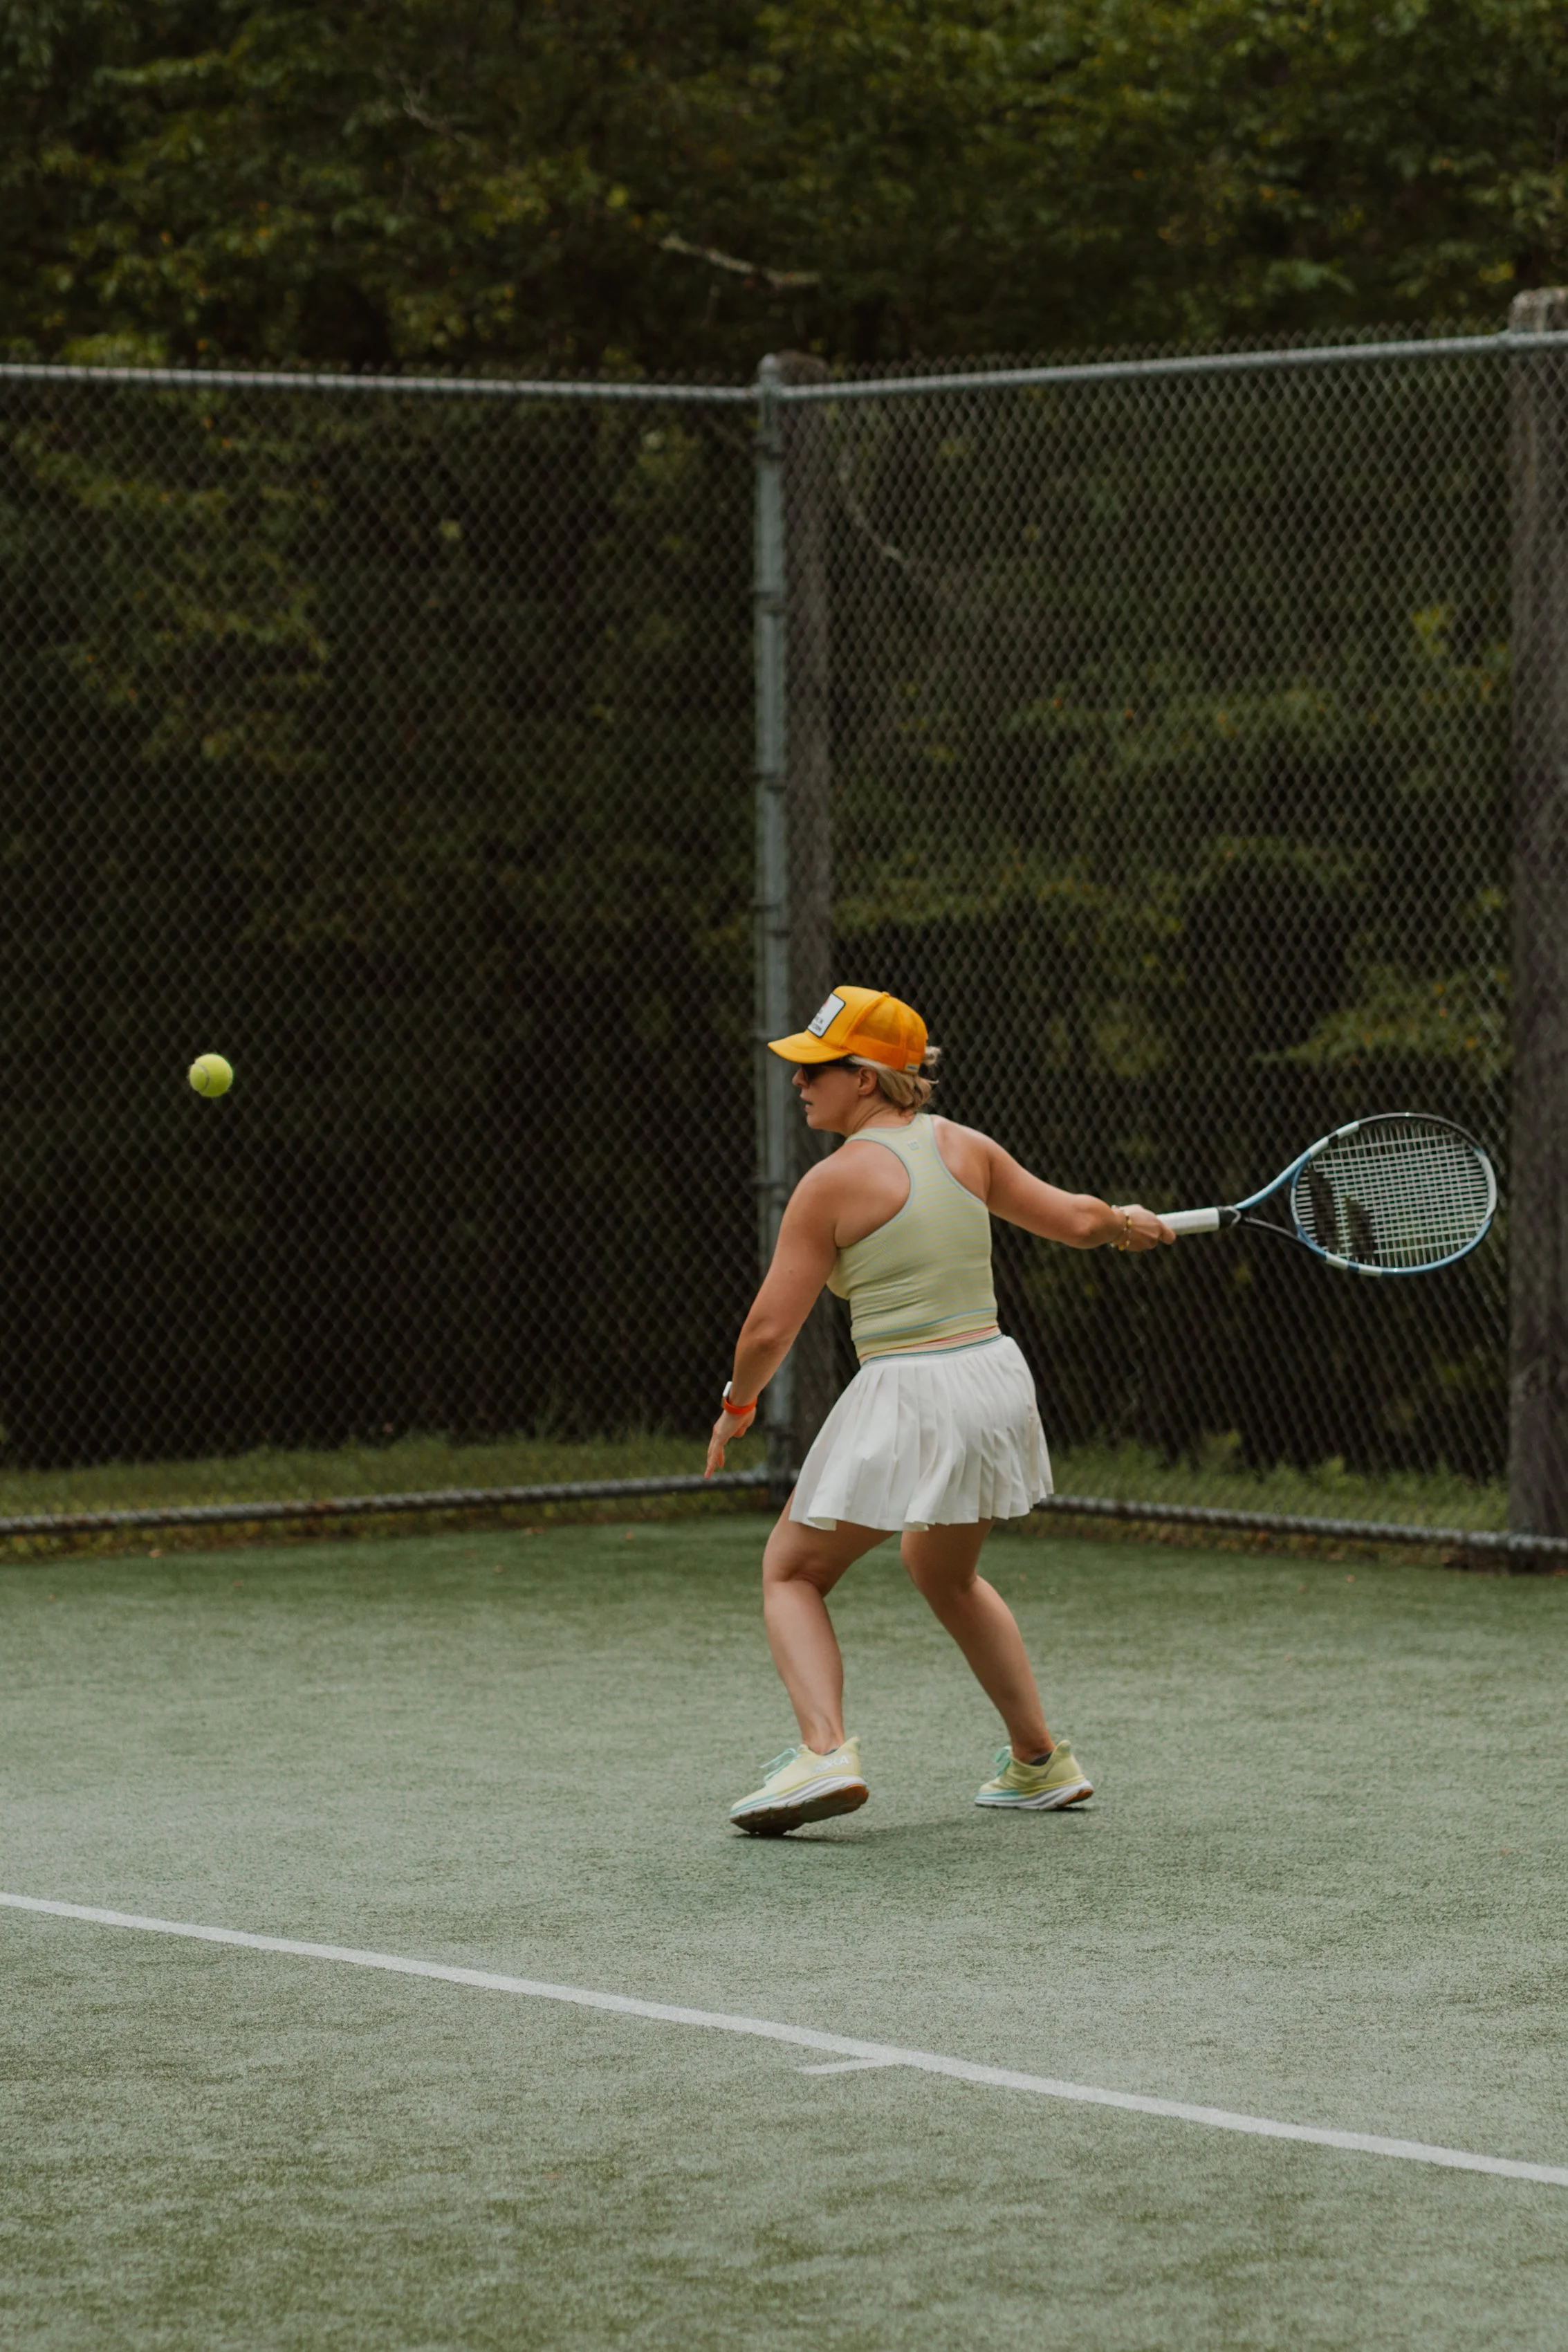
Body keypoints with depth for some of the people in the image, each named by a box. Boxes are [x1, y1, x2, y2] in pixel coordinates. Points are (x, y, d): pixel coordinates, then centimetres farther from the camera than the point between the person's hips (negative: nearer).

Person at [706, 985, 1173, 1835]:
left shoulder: (833, 1183, -11)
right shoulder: (965, 1148, 4)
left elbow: (769, 1329, -8)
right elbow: (1075, 1220, 13)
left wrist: (738, 1404, 10)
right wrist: (1128, 1222, 36)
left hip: (906, 1397, -7)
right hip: (996, 1382, 7)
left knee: (791, 1573, 9)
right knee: (944, 1572, 31)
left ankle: (824, 1751, -14)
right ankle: (1040, 1760, 33)